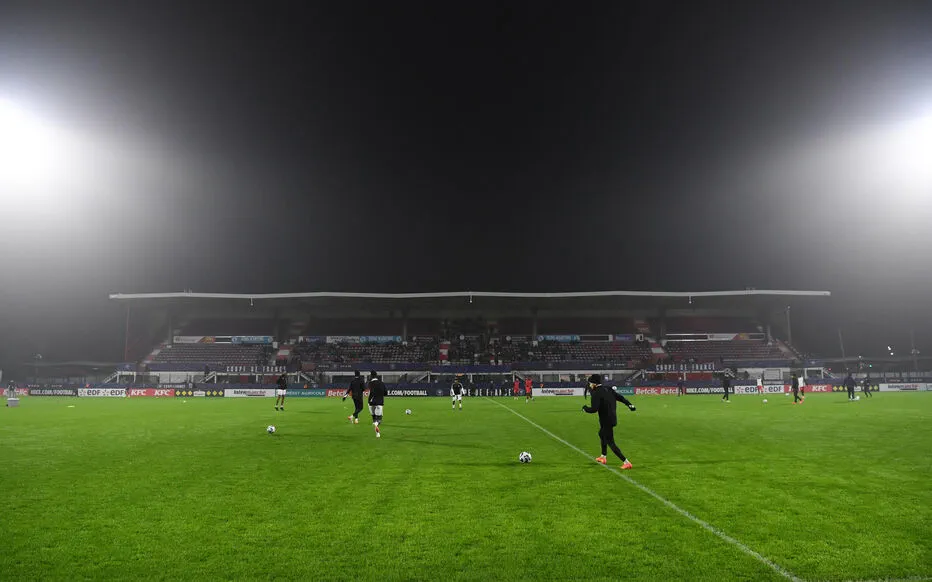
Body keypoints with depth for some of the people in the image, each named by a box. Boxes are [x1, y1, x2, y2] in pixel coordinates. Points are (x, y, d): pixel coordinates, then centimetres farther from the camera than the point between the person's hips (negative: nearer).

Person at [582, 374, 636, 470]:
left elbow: (594, 409, -25)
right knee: (601, 434, 30)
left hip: (606, 421, -10)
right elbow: (620, 397, 10)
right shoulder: (608, 389, 6)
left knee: (610, 443, -2)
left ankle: (626, 462, -6)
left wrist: (585, 408, -7)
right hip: (612, 418, 10)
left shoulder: (596, 393, -19)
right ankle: (603, 457, 43)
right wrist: (629, 405, 18)